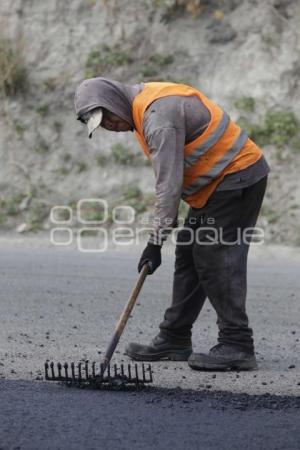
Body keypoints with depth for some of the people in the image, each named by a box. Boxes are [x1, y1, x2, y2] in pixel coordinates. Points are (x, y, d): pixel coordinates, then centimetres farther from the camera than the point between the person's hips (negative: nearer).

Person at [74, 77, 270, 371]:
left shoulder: (159, 115, -23)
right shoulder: (146, 103, 10)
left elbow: (169, 183, -26)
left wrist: (156, 242, -24)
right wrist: (167, 216, 17)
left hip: (235, 179, -11)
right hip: (218, 182, 11)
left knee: (217, 260, -13)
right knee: (189, 256, 11)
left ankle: (237, 346, -12)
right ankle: (174, 340, 16)